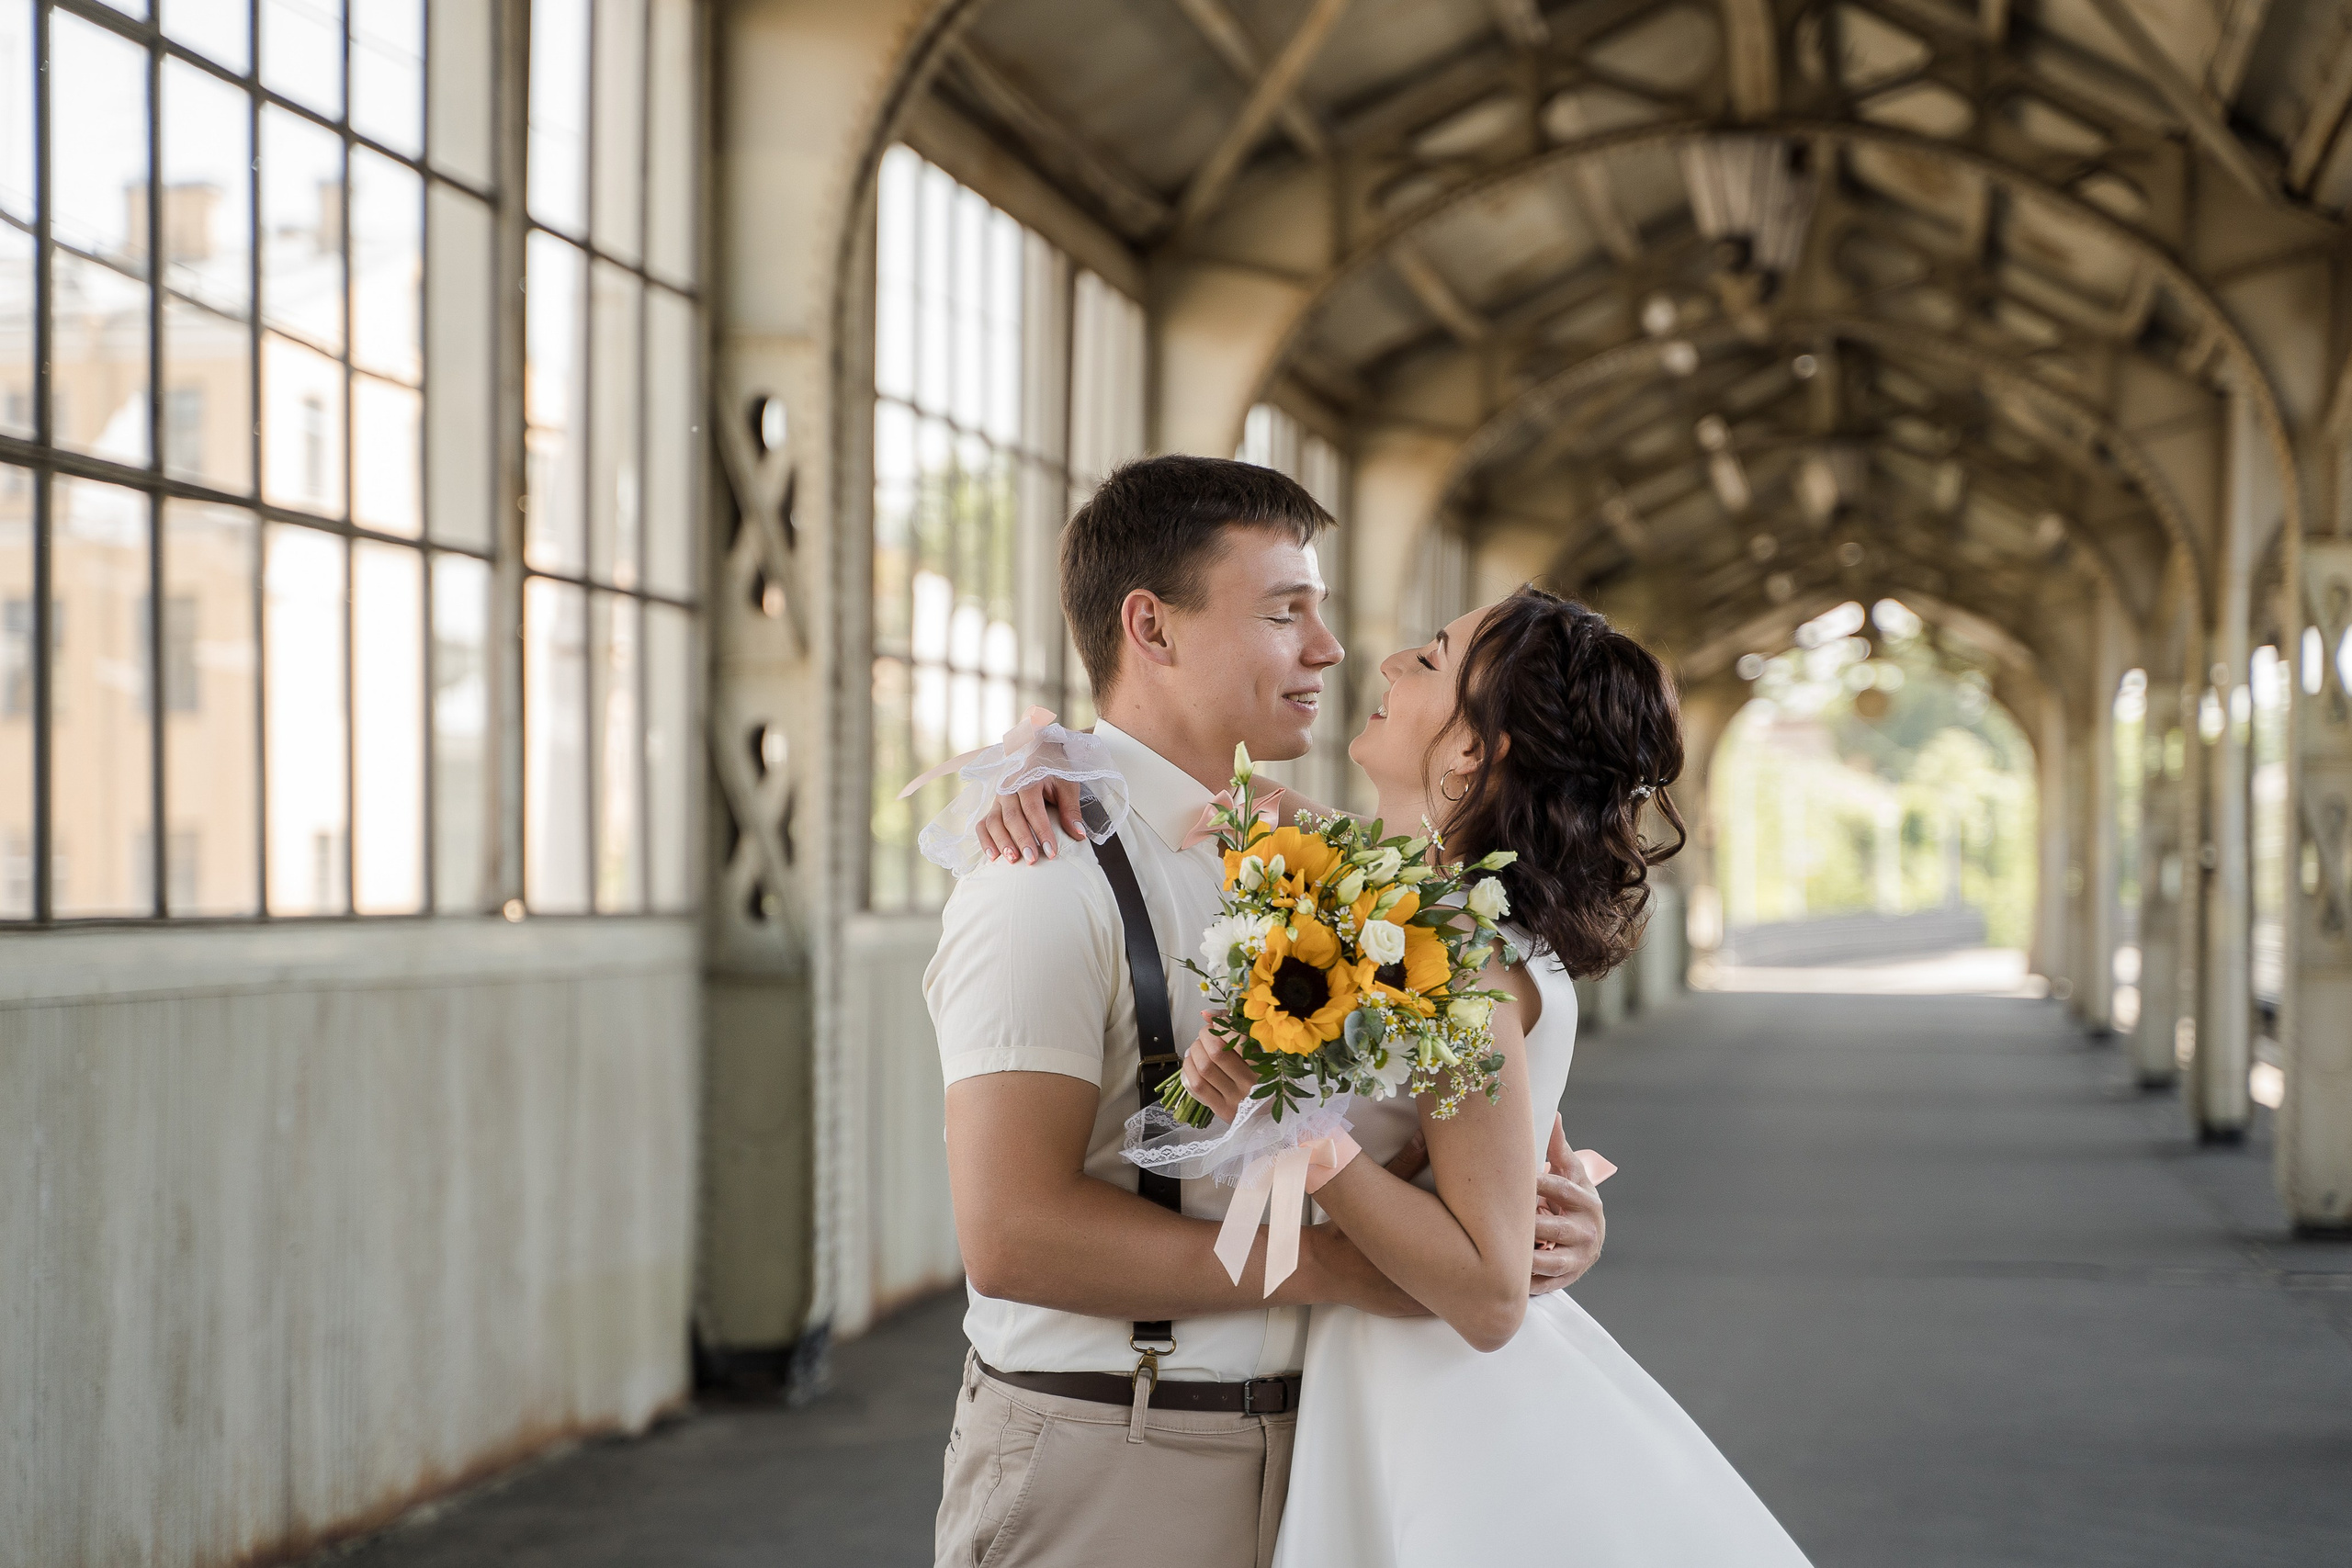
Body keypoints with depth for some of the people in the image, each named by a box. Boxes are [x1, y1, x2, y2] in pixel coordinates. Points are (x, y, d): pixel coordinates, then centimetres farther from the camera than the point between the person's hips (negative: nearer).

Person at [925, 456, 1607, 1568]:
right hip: (1101, 1474, -8)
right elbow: (1012, 1234, -23)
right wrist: (1333, 1264, -18)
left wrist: (1533, 1210, -3)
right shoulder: (1052, 876, -15)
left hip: (1283, 1448, 8)